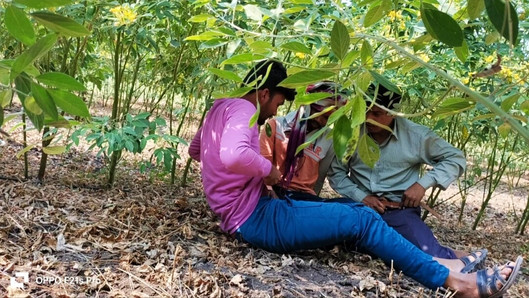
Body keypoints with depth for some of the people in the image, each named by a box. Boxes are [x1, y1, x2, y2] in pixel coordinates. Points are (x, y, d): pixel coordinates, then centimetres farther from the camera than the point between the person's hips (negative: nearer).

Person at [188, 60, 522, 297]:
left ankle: (439, 259, 4)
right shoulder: (243, 109, -16)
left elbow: (195, 150, 32)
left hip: (251, 212, 11)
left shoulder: (221, 107, 15)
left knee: (353, 211, 7)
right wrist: (267, 169, -18)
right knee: (361, 220, -13)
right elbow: (233, 155, -38)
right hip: (256, 219, -11)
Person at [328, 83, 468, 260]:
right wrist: (361, 197, -10)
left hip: (400, 212, -2)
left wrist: (423, 183, -8)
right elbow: (336, 173, 5)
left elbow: (456, 159, 5)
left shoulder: (415, 135, -2)